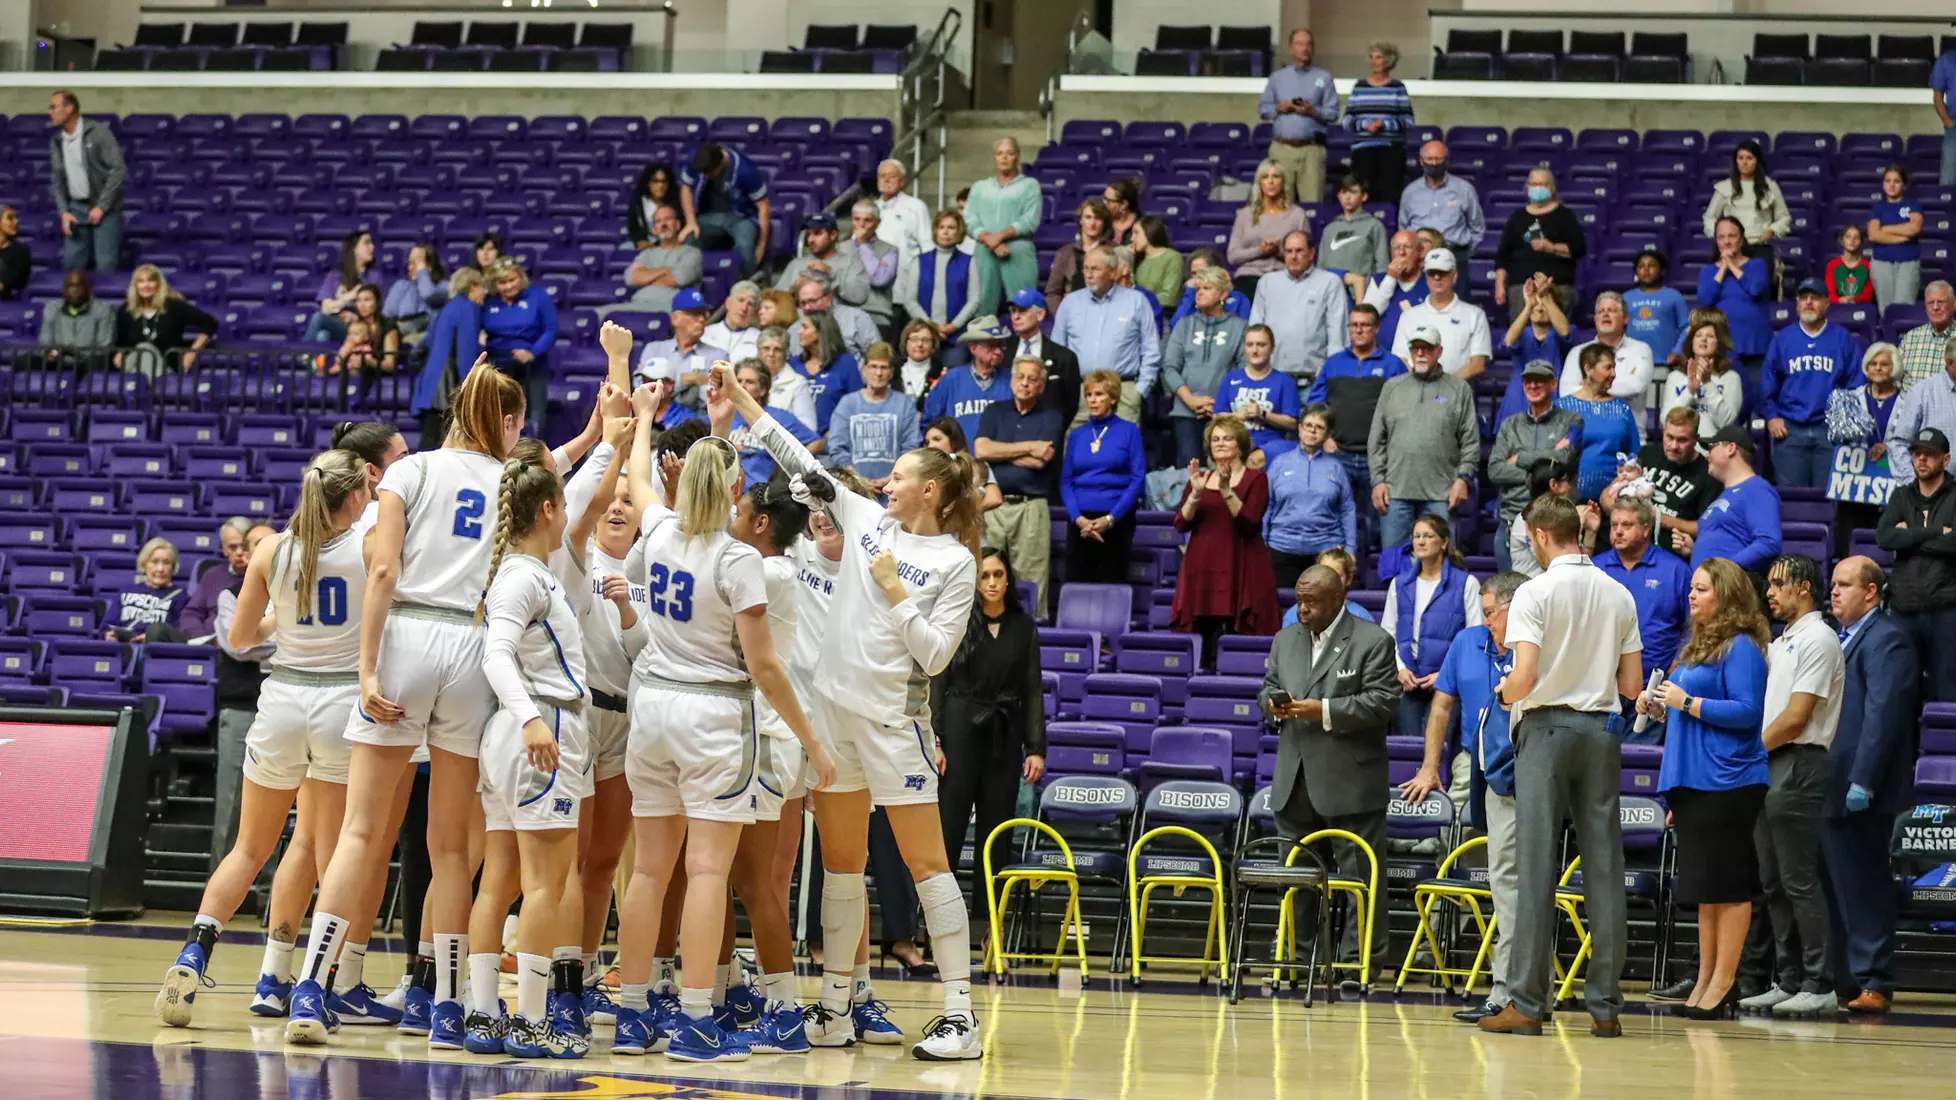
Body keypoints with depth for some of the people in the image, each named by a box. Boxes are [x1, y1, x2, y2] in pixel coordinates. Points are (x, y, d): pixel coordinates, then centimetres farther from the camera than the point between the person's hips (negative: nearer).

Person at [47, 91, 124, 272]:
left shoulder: (98, 133, -12)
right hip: (75, 208, 6)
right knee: (72, 263, 4)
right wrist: (63, 212, -2)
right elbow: (57, 179, 13)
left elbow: (118, 169, -14)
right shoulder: (56, 141, 7)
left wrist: (101, 207, -15)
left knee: (105, 265, -8)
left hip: (104, 208, -6)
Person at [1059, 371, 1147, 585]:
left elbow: (1138, 480, -3)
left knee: (1112, 584, -5)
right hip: (1079, 522, 3)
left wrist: (1110, 519, -12)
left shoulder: (1129, 431, 3)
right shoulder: (1076, 435, 12)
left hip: (1116, 521, -3)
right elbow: (1066, 482, 10)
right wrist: (1078, 518, -7)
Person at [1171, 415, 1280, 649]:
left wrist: (1226, 491, -18)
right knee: (1200, 644, -4)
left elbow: (1250, 524, -10)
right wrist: (1196, 493, -9)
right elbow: (1181, 524, 6)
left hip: (1240, 571, -4)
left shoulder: (1255, 479, 3)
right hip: (1202, 570, 4)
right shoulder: (1199, 478, 17)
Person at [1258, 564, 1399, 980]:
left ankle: (1359, 957, 2)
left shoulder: (1373, 641, -5)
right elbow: (1268, 688, 22)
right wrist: (1273, 704, -2)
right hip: (1295, 781, 6)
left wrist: (1325, 711, -18)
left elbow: (1382, 701, -12)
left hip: (1350, 783, -6)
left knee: (1357, 875, -3)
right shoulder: (1285, 640, 15)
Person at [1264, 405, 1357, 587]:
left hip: (1326, 551, 0)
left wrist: (1350, 551, 1)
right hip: (1283, 550, 0)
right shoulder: (1280, 463, 6)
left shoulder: (1335, 467, 7)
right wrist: (1261, 548, 3)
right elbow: (1266, 507, 7)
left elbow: (1347, 511, 7)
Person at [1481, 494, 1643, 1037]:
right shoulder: (1619, 596, 7)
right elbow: (1631, 685, 8)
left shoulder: (1536, 593, -8)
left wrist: (1504, 694, 4)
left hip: (1546, 726, -4)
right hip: (1600, 728, 4)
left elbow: (1526, 675, -17)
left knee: (1535, 868, -3)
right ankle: (1605, 1006, 5)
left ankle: (1528, 1003, -5)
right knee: (1603, 867, 5)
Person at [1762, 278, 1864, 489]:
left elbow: (1856, 385, 5)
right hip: (1789, 429, 1)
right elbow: (1767, 383, 12)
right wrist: (1771, 416, 2)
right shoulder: (1782, 339, 10)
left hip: (1831, 430, -1)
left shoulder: (1843, 339, 6)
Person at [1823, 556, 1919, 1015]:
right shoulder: (1843, 639, 20)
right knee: (1839, 888, 11)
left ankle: (1873, 983, -3)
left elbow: (1882, 715, -18)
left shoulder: (1885, 640, -10)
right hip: (1833, 789, 9)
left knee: (1864, 889, -6)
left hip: (1858, 792, -9)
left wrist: (1863, 783, -23)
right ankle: (1844, 982, 16)